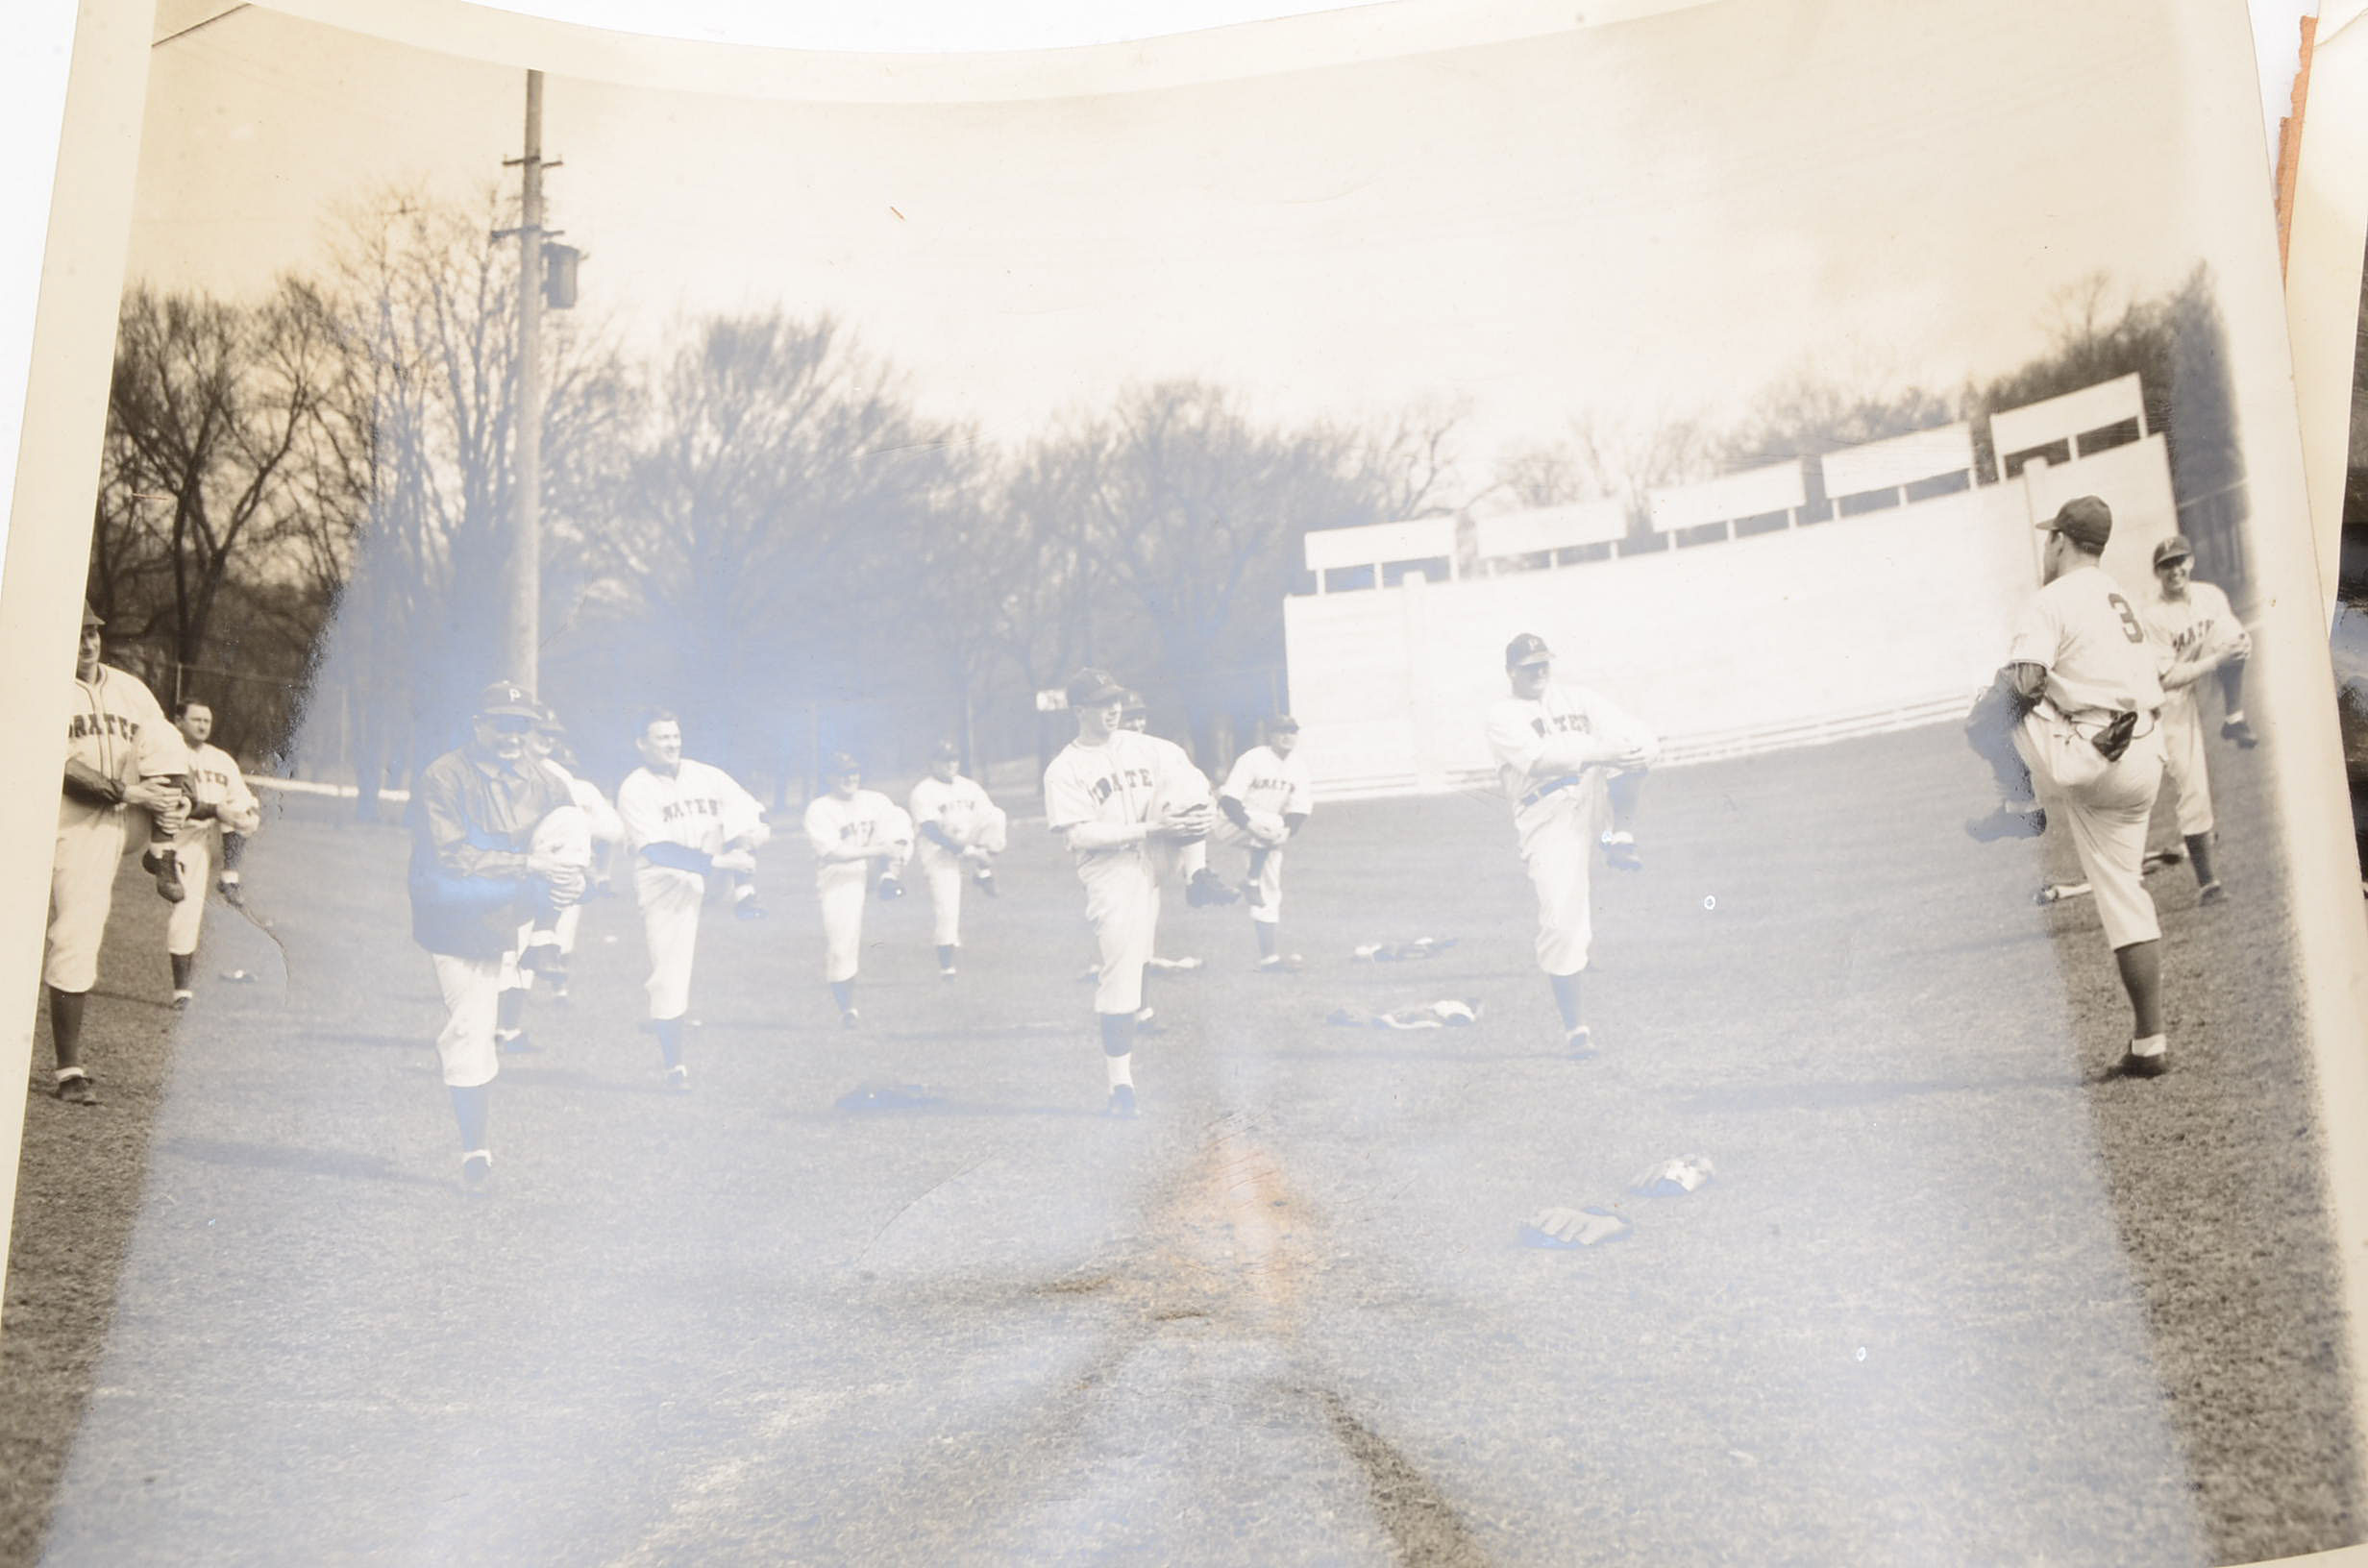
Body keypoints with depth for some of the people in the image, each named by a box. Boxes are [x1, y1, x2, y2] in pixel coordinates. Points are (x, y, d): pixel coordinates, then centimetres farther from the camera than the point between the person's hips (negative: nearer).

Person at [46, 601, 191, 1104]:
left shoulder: (130, 689, 10)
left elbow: (165, 748, 8)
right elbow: (59, 770, -14)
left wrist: (179, 793, -11)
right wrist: (126, 792, -22)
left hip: (129, 818, 5)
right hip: (77, 824, -5)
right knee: (75, 937, -10)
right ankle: (69, 1068, -2)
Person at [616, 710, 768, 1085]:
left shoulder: (707, 777, 5)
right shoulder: (635, 789, -7)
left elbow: (751, 809, 2)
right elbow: (656, 850, -20)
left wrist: (759, 828, -22)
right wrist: (714, 862, -30)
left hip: (711, 878, 4)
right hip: (665, 886, -4)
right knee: (669, 974, -9)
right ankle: (675, 1065, 4)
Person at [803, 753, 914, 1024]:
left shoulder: (875, 801, 5)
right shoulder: (819, 810, -8)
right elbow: (834, 852, -19)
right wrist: (878, 850, -27)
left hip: (868, 870, 4)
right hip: (838, 881, -4)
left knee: (897, 817, -12)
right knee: (841, 944, -12)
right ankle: (846, 1008, 4)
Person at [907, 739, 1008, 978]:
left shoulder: (970, 788, 12)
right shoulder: (923, 792, -6)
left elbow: (989, 817, 5)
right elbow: (932, 830, -18)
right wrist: (965, 850, -29)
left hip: (969, 846, 4)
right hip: (939, 853, -4)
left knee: (997, 816, -18)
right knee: (946, 906, -14)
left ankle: (982, 871, -12)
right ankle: (945, 963, 1)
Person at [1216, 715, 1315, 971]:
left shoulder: (1298, 769, 2)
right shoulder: (1252, 760, -16)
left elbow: (1299, 812, 0)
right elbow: (1228, 800, -22)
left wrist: (1288, 831, -20)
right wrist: (1250, 824, -36)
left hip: (1267, 837, 6)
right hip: (1235, 824, -6)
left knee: (1270, 893, 0)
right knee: (1272, 825, -36)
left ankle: (1270, 956, 2)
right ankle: (1251, 882, -21)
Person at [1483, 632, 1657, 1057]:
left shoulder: (1579, 701, 19)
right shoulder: (1504, 717, 5)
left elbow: (1639, 739, 7)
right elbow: (1542, 756, -16)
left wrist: (1641, 751, -17)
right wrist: (1601, 753, -28)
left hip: (1595, 799, 3)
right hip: (1548, 815, -3)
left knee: (1632, 743, -20)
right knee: (1561, 919, -12)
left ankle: (1622, 836, -13)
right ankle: (1573, 1025, 1)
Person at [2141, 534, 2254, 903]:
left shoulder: (2210, 595, -2)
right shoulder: (2153, 616, -19)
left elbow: (2238, 637, -1)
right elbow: (2167, 679, -24)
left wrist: (2243, 642, -25)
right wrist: (2215, 661, -33)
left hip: (2208, 685, 5)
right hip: (2174, 703, -5)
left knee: (2230, 634, -19)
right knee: (2193, 792, -9)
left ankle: (2234, 720, -7)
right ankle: (2206, 880, 2)